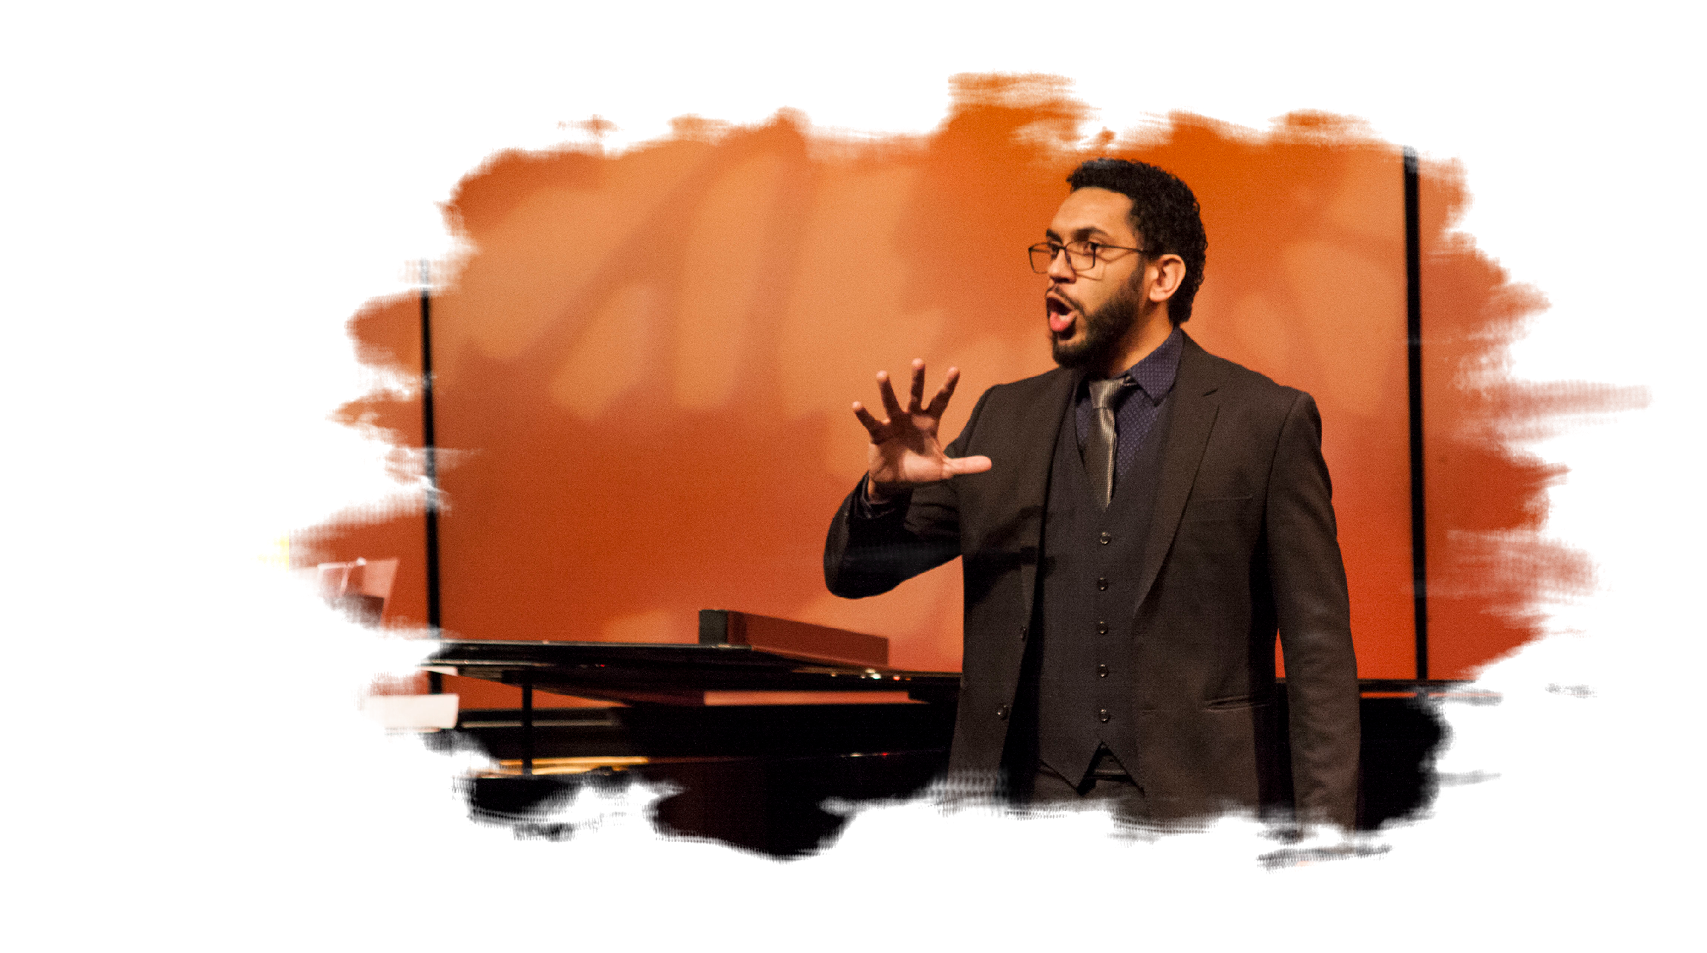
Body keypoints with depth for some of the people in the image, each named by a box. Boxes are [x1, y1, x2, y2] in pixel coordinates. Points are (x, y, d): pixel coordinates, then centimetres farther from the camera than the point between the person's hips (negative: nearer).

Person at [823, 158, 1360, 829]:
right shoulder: (1007, 420, 12)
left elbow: (1318, 651, -2)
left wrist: (1322, 834, -10)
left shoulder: (1267, 421, 1)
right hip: (1030, 797, 3)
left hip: (1197, 805, -3)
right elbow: (853, 572, 13)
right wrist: (886, 487, -10)